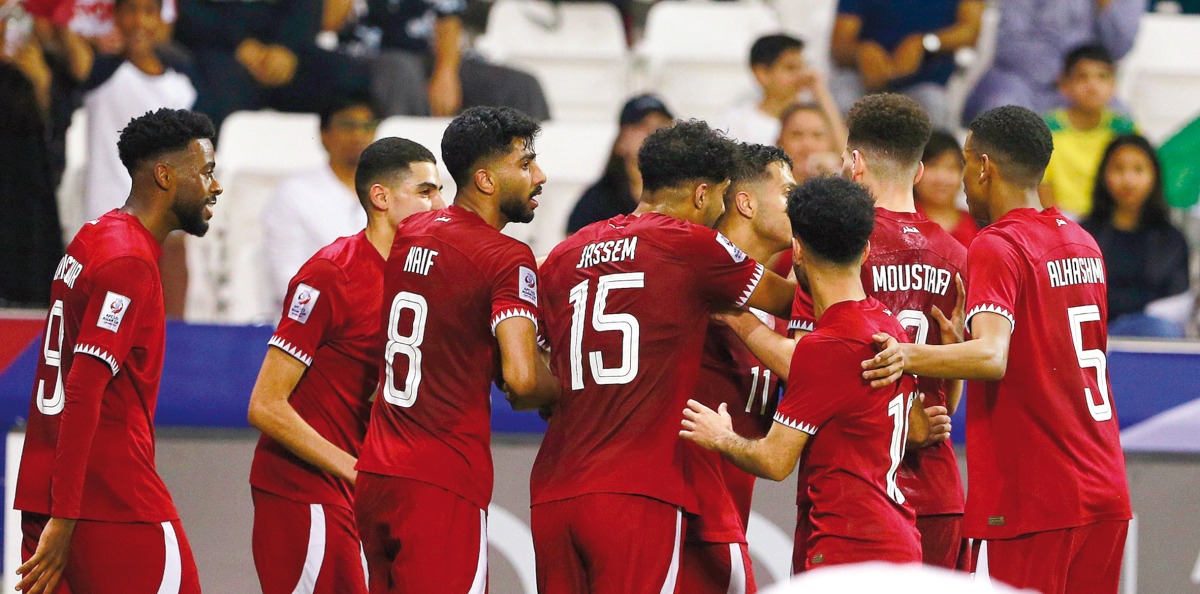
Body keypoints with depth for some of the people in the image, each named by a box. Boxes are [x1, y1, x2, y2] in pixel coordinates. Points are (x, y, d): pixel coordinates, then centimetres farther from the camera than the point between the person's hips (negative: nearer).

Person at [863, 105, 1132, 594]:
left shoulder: (997, 247, -11)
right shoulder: (1082, 243, 15)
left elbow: (993, 357, -26)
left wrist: (909, 356, -39)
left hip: (1034, 498, -8)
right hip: (1104, 493, 8)